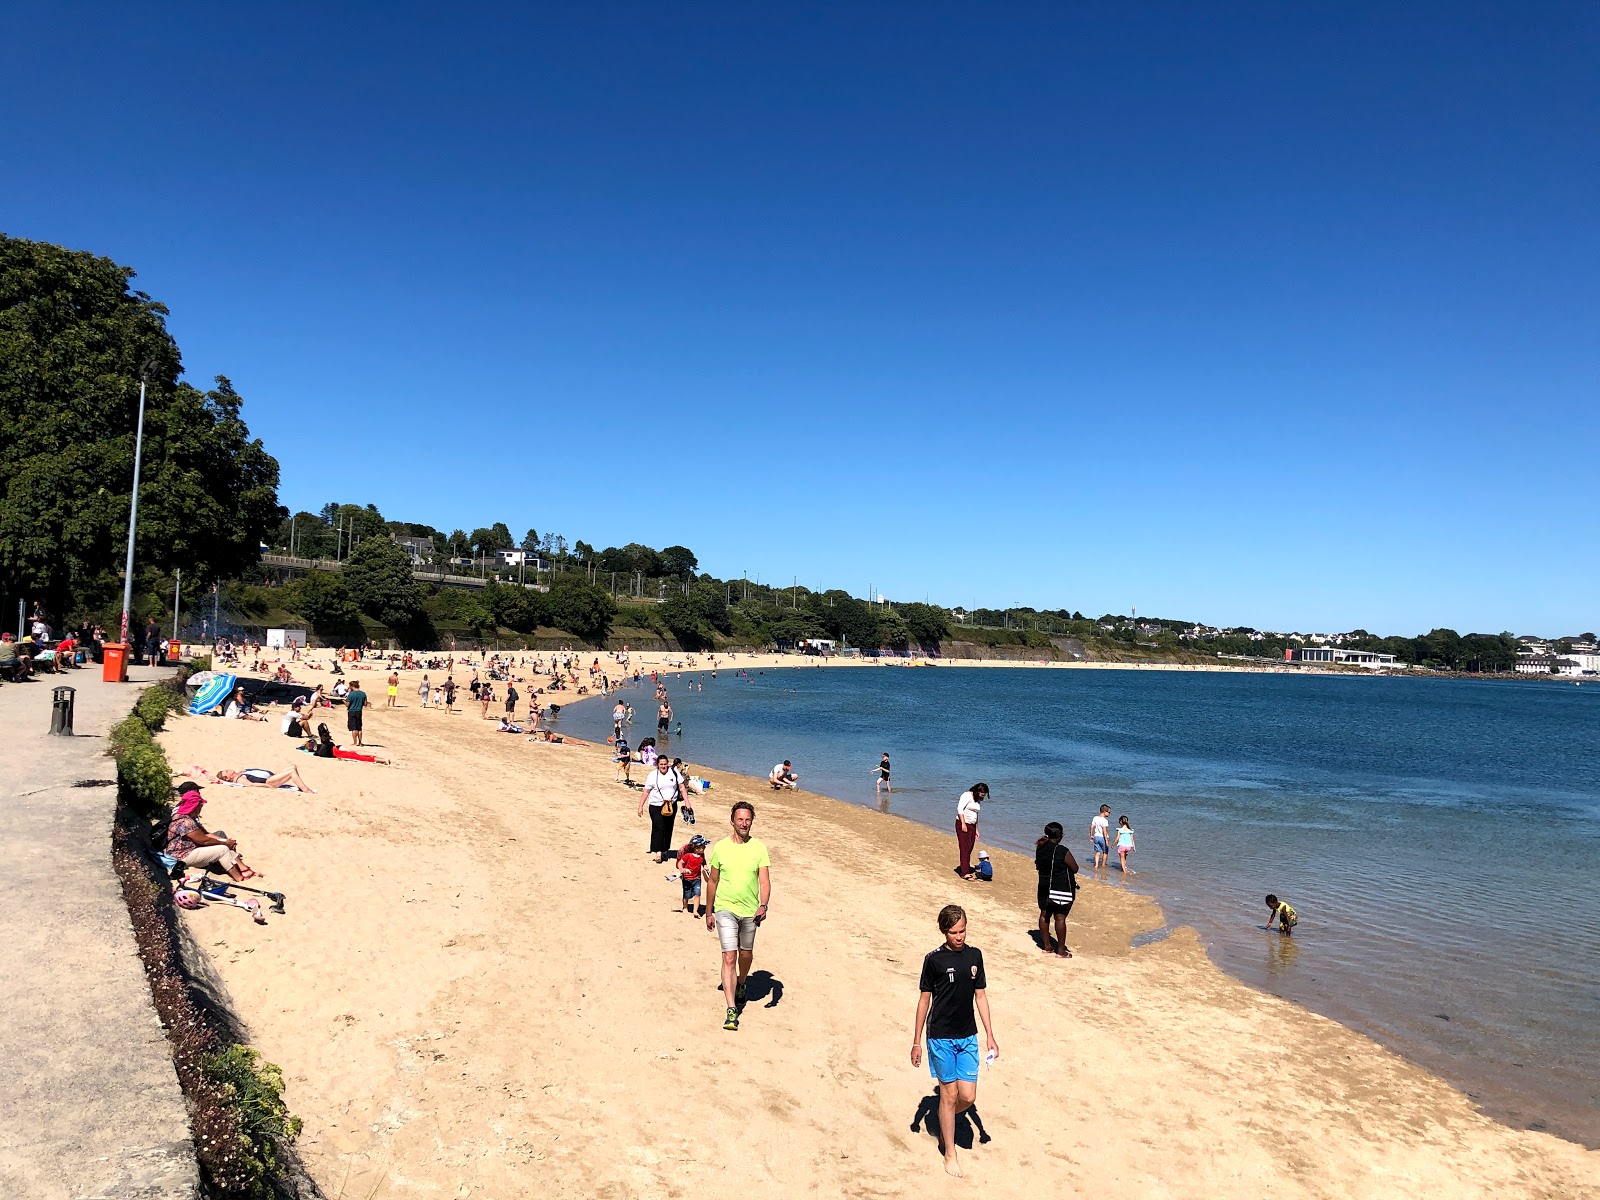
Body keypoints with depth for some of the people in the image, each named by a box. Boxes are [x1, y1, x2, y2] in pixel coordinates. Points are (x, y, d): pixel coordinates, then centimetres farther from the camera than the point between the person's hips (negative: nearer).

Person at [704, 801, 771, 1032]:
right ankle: (731, 1010, -9)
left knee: (746, 954, 19)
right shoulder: (720, 847, -5)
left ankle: (741, 984, 49)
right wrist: (709, 913, 9)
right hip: (725, 910, -2)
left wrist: (763, 905, -27)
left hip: (750, 911, 2)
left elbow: (765, 881, -9)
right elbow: (712, 881, 5)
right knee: (729, 957, -10)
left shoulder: (759, 847, -5)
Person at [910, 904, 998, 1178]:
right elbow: (924, 1000, -5)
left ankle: (945, 1120, 35)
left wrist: (990, 1035, 5)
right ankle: (950, 1153, 22)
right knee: (949, 1095, 4)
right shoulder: (934, 960, -11)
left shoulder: (975, 955, 1)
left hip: (968, 1037, 4)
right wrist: (916, 1041, -2)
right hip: (941, 1037, -4)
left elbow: (980, 996, 7)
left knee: (968, 1097, 3)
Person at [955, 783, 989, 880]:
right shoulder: (967, 795, -10)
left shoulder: (978, 800, 16)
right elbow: (960, 808, -17)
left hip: (972, 826, 8)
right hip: (962, 825, -8)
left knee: (969, 849, 7)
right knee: (964, 849, -10)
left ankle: (966, 871, 13)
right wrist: (963, 824, -22)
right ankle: (965, 873, -12)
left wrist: (976, 829, 19)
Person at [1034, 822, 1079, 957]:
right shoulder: (1062, 851, -19)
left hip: (1044, 888, 6)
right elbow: (1075, 869, -10)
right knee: (1060, 918, -1)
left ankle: (1046, 946, 24)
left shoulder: (1040, 849, 1)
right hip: (1062, 889, -6)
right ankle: (1061, 951, 5)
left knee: (1044, 915, 15)